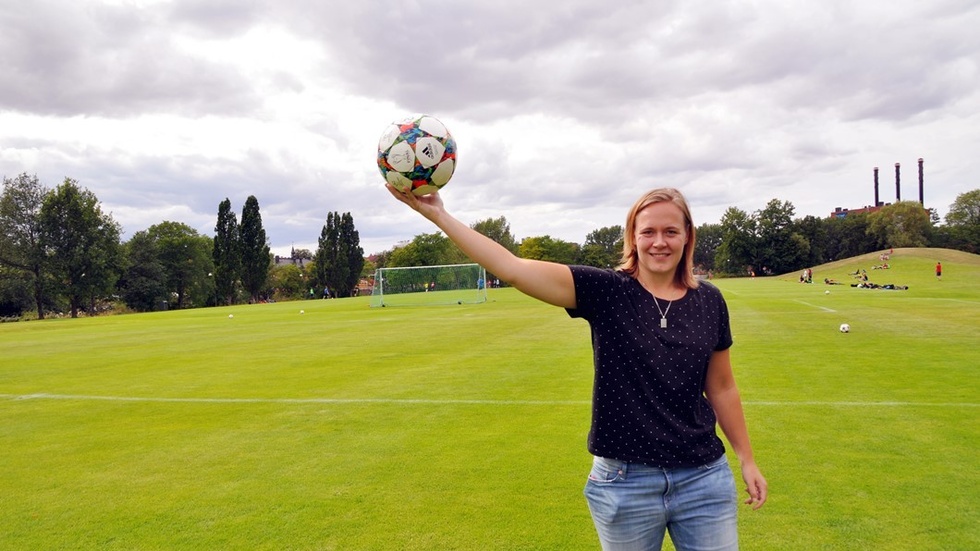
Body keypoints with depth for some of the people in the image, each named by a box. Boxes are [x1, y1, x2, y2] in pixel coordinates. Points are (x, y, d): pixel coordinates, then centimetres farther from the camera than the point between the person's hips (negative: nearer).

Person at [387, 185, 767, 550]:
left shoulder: (709, 301, 0)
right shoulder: (606, 291, -10)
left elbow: (722, 389, 10)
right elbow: (512, 269, -18)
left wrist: (747, 460, 14)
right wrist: (439, 215, -23)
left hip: (704, 480, 2)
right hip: (625, 482, -2)